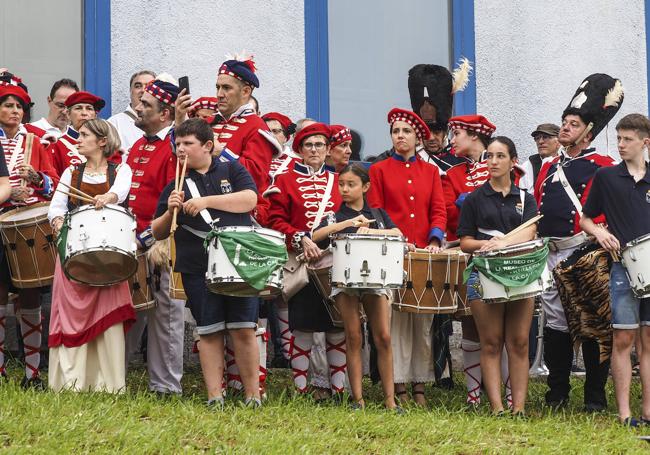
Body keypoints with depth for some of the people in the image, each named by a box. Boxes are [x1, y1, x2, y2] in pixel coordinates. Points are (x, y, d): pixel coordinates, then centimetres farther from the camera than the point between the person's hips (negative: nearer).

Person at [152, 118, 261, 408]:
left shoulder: (232, 170, 9)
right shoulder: (175, 186, 12)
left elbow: (250, 199, -9)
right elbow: (158, 233, 13)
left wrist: (207, 201, -14)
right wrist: (170, 212, -7)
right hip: (198, 270, 2)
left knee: (244, 329, -3)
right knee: (210, 332, 2)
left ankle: (253, 395, 3)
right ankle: (215, 396, 5)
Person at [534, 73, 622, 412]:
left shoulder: (602, 167, 0)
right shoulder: (549, 167, 18)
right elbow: (535, 209, 19)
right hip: (550, 254, 5)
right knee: (555, 321, 7)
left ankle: (595, 396, 4)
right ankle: (557, 392, 15)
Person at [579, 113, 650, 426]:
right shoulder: (606, 177, 5)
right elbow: (584, 219, 9)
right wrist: (599, 232, -10)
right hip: (623, 267, -2)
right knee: (623, 339, -4)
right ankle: (624, 412, -1)